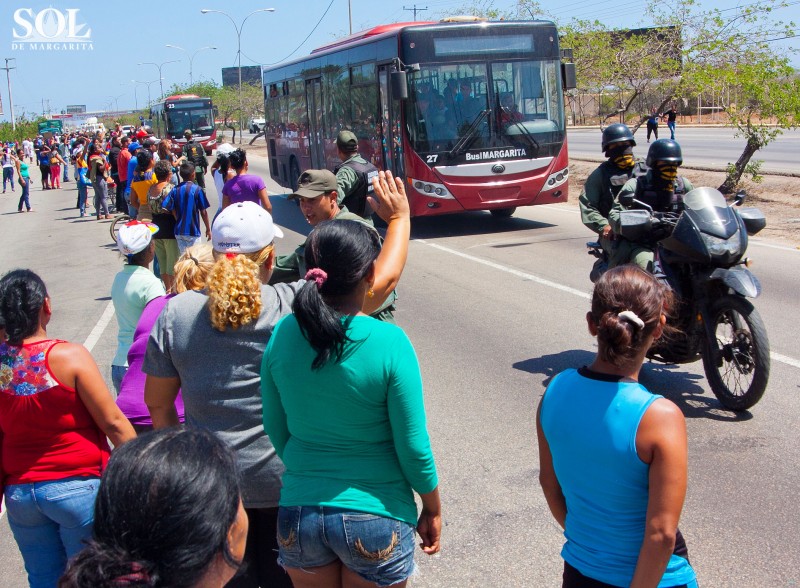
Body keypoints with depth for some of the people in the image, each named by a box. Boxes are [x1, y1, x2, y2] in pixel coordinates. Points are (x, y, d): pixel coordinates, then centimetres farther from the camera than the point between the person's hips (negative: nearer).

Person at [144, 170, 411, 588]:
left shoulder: (176, 313, -8)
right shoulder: (295, 306, -17)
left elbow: (158, 403, 0)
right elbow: (383, 279, -10)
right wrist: (399, 218, 4)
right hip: (285, 480, -2)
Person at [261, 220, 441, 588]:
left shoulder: (282, 335, -8)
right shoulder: (390, 343, -19)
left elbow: (275, 430, 3)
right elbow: (412, 446, -13)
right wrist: (432, 508, 4)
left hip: (298, 514, 3)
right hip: (374, 518, -3)